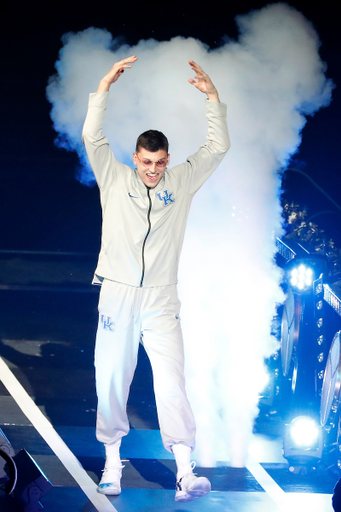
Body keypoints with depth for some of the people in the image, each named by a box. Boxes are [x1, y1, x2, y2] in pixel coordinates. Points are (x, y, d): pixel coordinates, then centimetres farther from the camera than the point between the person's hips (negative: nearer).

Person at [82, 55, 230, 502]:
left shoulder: (181, 183, 10)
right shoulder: (115, 180, 7)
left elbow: (218, 147, 7)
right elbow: (92, 137, -2)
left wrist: (213, 96, 0)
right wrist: (105, 87, -8)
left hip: (161, 301, 0)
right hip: (117, 294, 1)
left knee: (171, 383, -11)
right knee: (111, 380, 3)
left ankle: (185, 473, -17)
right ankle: (112, 460, 18)